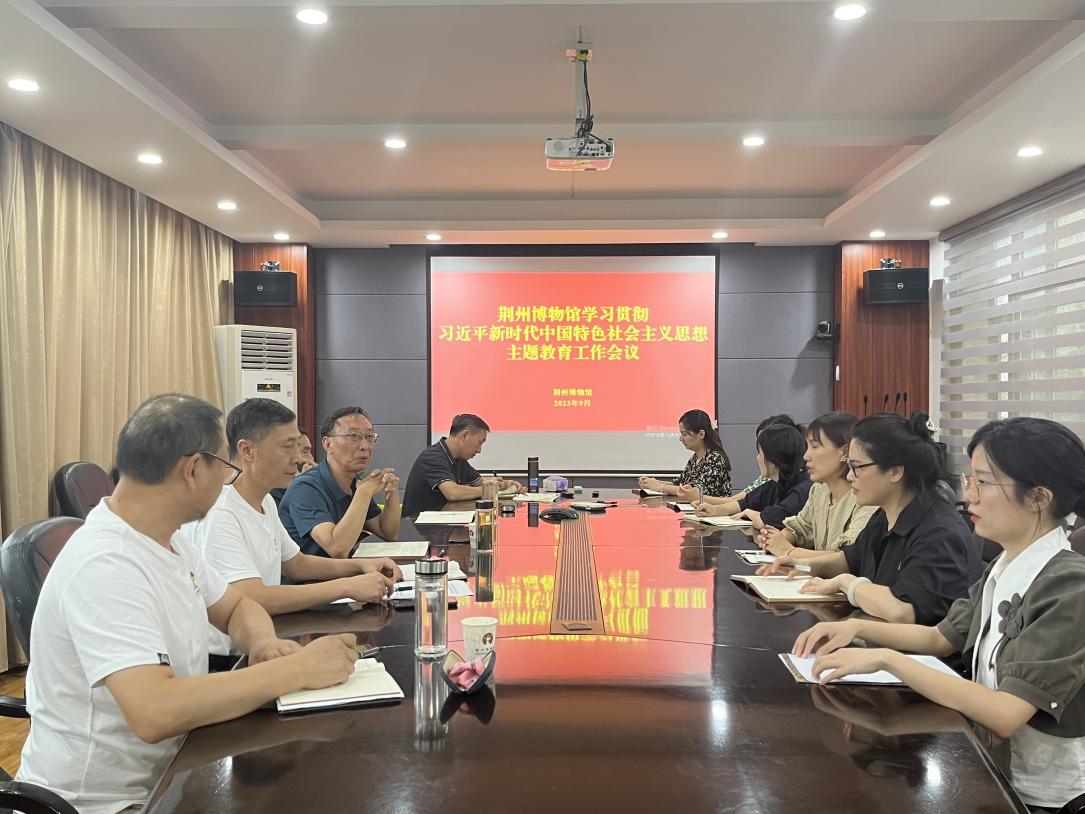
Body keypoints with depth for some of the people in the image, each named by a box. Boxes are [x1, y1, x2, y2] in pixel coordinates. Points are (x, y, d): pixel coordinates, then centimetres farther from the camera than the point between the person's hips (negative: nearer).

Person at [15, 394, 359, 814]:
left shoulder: (169, 539, 3)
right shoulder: (104, 567, -25)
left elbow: (235, 606, 14)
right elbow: (154, 712, -34)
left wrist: (264, 642, -9)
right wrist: (297, 669, -29)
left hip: (167, 772, 8)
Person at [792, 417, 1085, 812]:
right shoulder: (1003, 569, 2)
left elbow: (1005, 713, -29)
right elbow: (941, 638, 12)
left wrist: (886, 659, -28)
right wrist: (857, 627, -2)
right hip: (994, 765, 6)